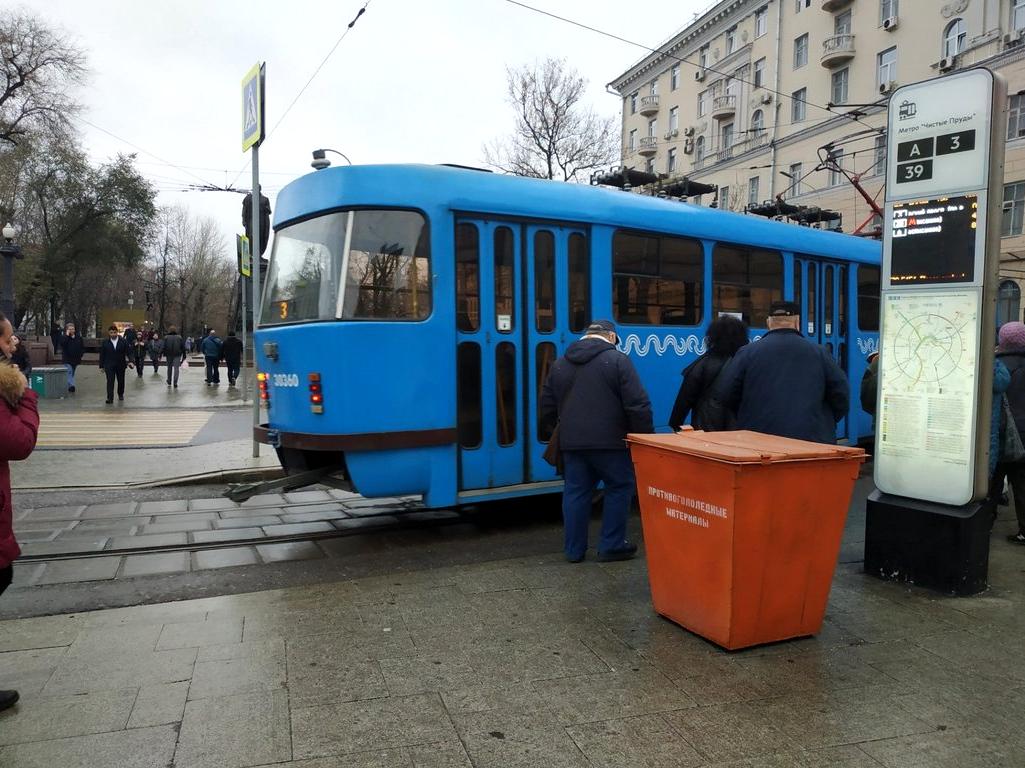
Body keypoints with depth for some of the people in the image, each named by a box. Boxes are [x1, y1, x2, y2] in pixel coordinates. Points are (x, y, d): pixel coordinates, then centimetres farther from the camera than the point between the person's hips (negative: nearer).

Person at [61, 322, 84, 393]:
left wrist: (80, 355, 5)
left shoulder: (79, 338, 8)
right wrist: (67, 335, -19)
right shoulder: (64, 337, -2)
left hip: (76, 359, 4)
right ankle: (71, 386, -28)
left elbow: (83, 347, 14)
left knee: (72, 374, 14)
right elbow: (62, 344, -23)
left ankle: (70, 387, 23)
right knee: (69, 372, -17)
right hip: (67, 359, -4)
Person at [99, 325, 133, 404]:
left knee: (121, 381, 14)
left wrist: (129, 362, -16)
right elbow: (102, 355, 4)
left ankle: (120, 394, 36)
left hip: (121, 365, 1)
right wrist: (102, 365, 2)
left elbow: (127, 353, -2)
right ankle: (110, 398, -9)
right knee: (110, 381, -8)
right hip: (109, 365, -1)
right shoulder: (105, 342, 1)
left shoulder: (123, 341, -1)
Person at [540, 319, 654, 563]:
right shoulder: (617, 359, -6)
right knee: (619, 488, 10)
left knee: (575, 491, 12)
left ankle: (574, 549, 18)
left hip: (572, 441, 5)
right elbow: (638, 404, -11)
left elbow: (548, 406, 16)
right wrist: (645, 436, -2)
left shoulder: (560, 364, 11)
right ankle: (611, 546, 12)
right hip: (609, 441, -5)